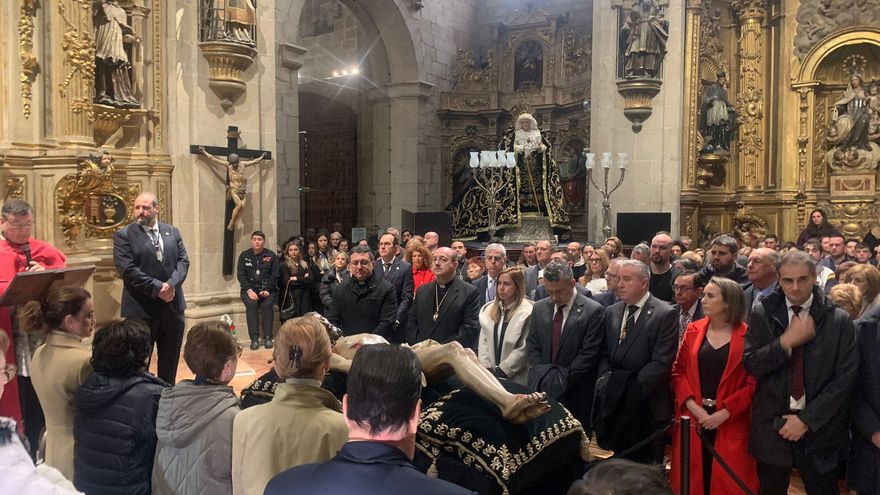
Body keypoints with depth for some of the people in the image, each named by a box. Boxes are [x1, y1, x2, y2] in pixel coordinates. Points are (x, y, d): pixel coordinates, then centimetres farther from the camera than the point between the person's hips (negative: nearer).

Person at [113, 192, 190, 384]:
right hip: (141, 309, -4)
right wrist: (157, 288, -18)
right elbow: (127, 270, -13)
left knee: (170, 362, 14)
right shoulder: (123, 235, -3)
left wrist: (171, 284, -15)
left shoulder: (172, 232, 9)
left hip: (173, 306, 4)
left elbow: (183, 261, 3)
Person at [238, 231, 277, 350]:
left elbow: (274, 275, -1)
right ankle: (254, 338, -28)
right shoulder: (244, 255, 8)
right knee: (251, 304, -30)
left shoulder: (271, 255, 6)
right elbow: (241, 275, 0)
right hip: (249, 288, 0)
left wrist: (267, 290, -15)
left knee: (267, 304, -30)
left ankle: (268, 337, -25)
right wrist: (249, 290, -14)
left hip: (267, 289, 0)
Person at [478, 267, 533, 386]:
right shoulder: (488, 309, 8)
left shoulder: (527, 312, -9)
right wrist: (486, 368, -5)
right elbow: (483, 341, 6)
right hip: (490, 375, 5)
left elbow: (523, 349, -12)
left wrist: (502, 371, -12)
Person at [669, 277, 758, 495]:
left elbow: (753, 382, -7)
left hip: (730, 422, -3)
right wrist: (692, 406, -8)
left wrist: (724, 413, -14)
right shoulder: (693, 330, 5)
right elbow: (679, 371, 5)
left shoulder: (747, 336, -5)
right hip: (693, 418, 3)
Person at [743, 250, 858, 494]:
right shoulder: (761, 315, -2)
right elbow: (749, 365, -8)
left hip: (819, 428, -1)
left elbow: (845, 379, -7)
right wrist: (786, 341, -21)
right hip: (771, 426, 1)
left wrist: (806, 419, -11)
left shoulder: (839, 320, -4)